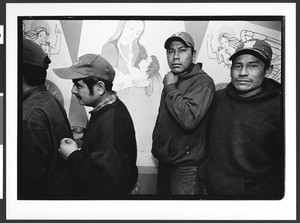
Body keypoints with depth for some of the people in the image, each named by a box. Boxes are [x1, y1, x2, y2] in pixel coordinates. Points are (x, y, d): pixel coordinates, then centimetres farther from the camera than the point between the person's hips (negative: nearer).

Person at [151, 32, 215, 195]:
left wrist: (170, 88, -20)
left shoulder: (202, 82, -16)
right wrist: (157, 148, 12)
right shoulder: (172, 80, 12)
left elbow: (188, 120, -31)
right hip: (165, 161, 8)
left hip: (186, 166, -8)